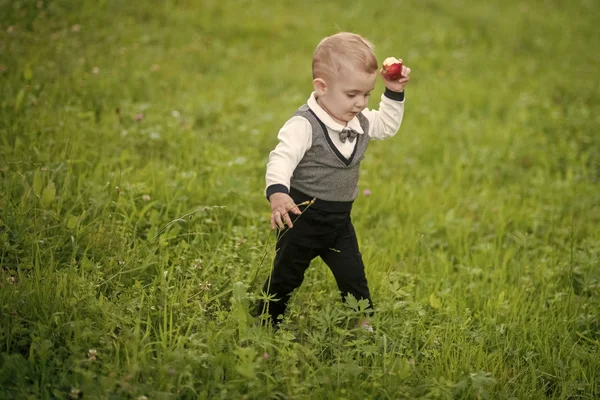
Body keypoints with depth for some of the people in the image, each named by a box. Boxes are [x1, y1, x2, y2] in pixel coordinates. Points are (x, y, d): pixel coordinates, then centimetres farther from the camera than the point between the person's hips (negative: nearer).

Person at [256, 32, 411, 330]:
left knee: (354, 277, 8)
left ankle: (365, 326, 22)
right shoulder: (305, 125, -25)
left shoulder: (361, 122, 0)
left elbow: (388, 126, 18)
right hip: (303, 217, -5)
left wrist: (394, 93, 3)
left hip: (340, 219, 6)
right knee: (286, 276, 9)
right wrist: (277, 193, -55)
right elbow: (281, 158, -37)